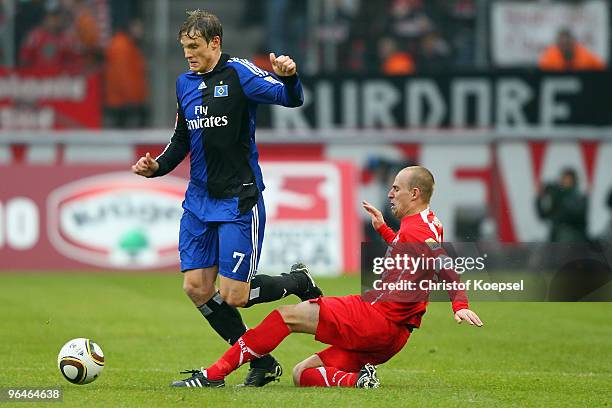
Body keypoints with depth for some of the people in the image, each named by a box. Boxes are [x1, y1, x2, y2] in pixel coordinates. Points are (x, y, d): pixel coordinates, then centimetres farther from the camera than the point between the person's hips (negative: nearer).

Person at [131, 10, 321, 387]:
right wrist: (157, 167, 3)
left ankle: (297, 282, 20)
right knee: (196, 288, 0)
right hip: (199, 200, 7)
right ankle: (261, 363, 12)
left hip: (239, 200, -7)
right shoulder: (185, 84, 10)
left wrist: (289, 76, -42)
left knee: (233, 296, -10)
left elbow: (292, 99, -21)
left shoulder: (238, 74, -10)